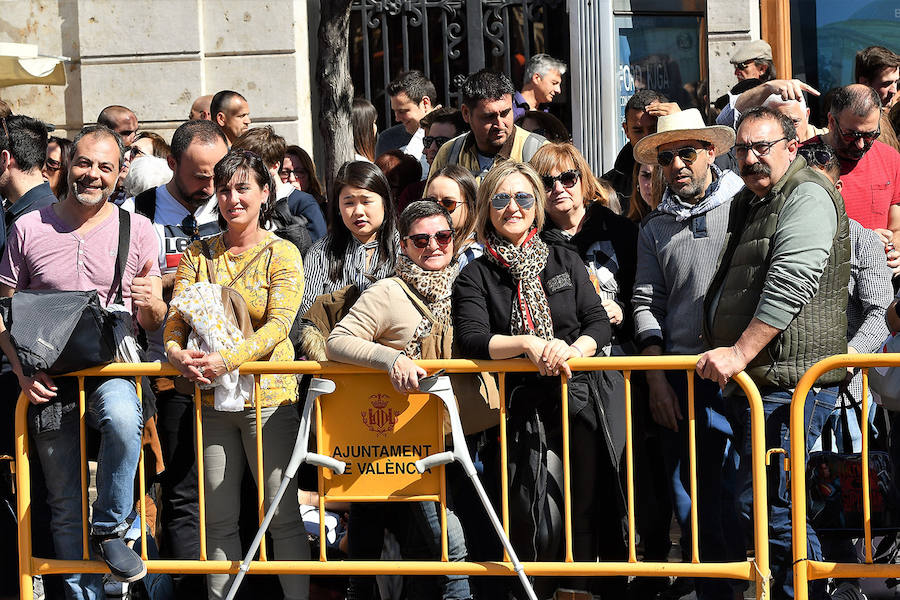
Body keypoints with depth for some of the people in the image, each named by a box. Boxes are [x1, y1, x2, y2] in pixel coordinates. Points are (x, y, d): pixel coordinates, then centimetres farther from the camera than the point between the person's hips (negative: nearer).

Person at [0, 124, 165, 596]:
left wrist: (152, 304, -18)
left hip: (113, 371, -1)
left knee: (122, 419, -35)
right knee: (65, 505, 4)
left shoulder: (137, 230, 5)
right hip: (50, 380, 1)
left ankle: (110, 529, -15)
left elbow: (153, 324, 7)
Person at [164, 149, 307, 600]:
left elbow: (277, 325, -12)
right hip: (211, 398, 4)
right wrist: (176, 352, -18)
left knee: (283, 514, -3)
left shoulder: (282, 254, -1)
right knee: (219, 519, 8)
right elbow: (176, 316, 5)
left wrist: (228, 359, -26)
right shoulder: (199, 254, 11)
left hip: (267, 397, -4)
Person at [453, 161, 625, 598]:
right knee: (532, 524, -11)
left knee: (590, 509, -4)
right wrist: (529, 343, -20)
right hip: (523, 410, -2)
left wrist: (572, 350, -14)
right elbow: (471, 340, -7)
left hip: (583, 401, 2)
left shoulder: (565, 262, 15)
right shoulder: (475, 277, 8)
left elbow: (599, 323, 7)